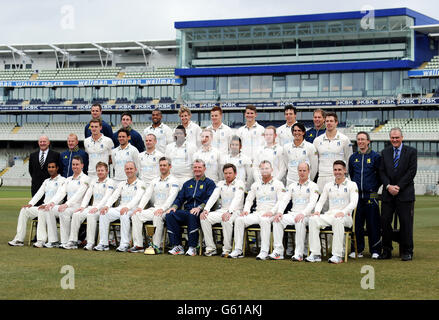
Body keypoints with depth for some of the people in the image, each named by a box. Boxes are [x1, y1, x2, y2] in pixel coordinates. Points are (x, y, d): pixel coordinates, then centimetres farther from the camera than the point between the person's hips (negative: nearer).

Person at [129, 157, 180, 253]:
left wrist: (162, 209, -28)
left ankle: (157, 246, -31)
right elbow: (147, 194, 13)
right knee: (136, 215, -14)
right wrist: (140, 207, -5)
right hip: (154, 208, 6)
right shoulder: (155, 181, 21)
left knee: (157, 216, -38)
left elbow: (171, 197, -14)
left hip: (166, 210, -6)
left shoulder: (173, 181, 0)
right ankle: (138, 245, -16)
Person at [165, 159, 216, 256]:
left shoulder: (209, 183, 10)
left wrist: (199, 207, -22)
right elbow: (180, 198, 21)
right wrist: (174, 206, -2)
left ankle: (192, 248, -33)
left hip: (200, 213, -5)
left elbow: (210, 199, -5)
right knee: (170, 215, -23)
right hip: (187, 211, 5)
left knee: (192, 215, -40)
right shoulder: (187, 184, 27)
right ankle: (177, 246, -22)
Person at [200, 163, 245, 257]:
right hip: (222, 210, 6)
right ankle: (211, 248, -16)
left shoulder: (239, 184, -3)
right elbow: (213, 197, 5)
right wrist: (206, 209, -14)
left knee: (226, 220, -38)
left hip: (235, 211, -5)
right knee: (204, 217, -18)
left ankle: (227, 249, -24)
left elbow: (237, 199, -19)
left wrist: (229, 212, -35)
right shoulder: (221, 184, 15)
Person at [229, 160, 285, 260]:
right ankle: (238, 250, -16)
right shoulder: (256, 185, 21)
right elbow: (249, 199, 22)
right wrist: (246, 210, 1)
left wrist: (272, 212, -20)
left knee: (264, 220, -39)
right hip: (257, 213, 5)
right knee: (239, 220, -18)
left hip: (271, 214, -5)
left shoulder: (278, 184, 5)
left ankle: (264, 251, -37)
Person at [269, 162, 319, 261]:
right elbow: (284, 200, 10)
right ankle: (278, 251, -22)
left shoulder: (313, 186, 3)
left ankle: (299, 253, -31)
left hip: (306, 215, -4)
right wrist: (279, 212, -10)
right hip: (292, 214, 4)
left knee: (300, 222, -38)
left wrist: (303, 214, -28)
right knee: (277, 220, -22)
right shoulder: (292, 186, 19)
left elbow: (312, 203, -11)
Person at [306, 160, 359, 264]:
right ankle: (315, 254, -27)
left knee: (338, 220, -39)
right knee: (313, 219, -24)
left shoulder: (351, 184, 7)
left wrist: (343, 212, -24)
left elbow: (354, 202, -7)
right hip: (329, 215, 4)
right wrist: (317, 211, -6)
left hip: (345, 216, -4)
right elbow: (321, 201, 17)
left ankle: (338, 255, -38)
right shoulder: (328, 185, 20)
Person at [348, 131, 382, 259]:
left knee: (373, 224, -2)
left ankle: (375, 250, 6)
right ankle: (357, 250, 10)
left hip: (371, 196, -3)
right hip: (356, 195, 3)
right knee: (357, 224, 2)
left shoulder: (375, 156, 1)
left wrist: (374, 187, 2)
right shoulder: (353, 157, 12)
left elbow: (381, 175, 5)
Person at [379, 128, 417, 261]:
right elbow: (382, 171, 8)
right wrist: (388, 186, -9)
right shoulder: (385, 152, 12)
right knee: (385, 221, 0)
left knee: (406, 223, -1)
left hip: (405, 193, -3)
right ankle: (386, 251, 9)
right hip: (388, 193, 3)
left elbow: (412, 171, -5)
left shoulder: (411, 152, 2)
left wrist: (398, 186, -11)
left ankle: (406, 252, 7)